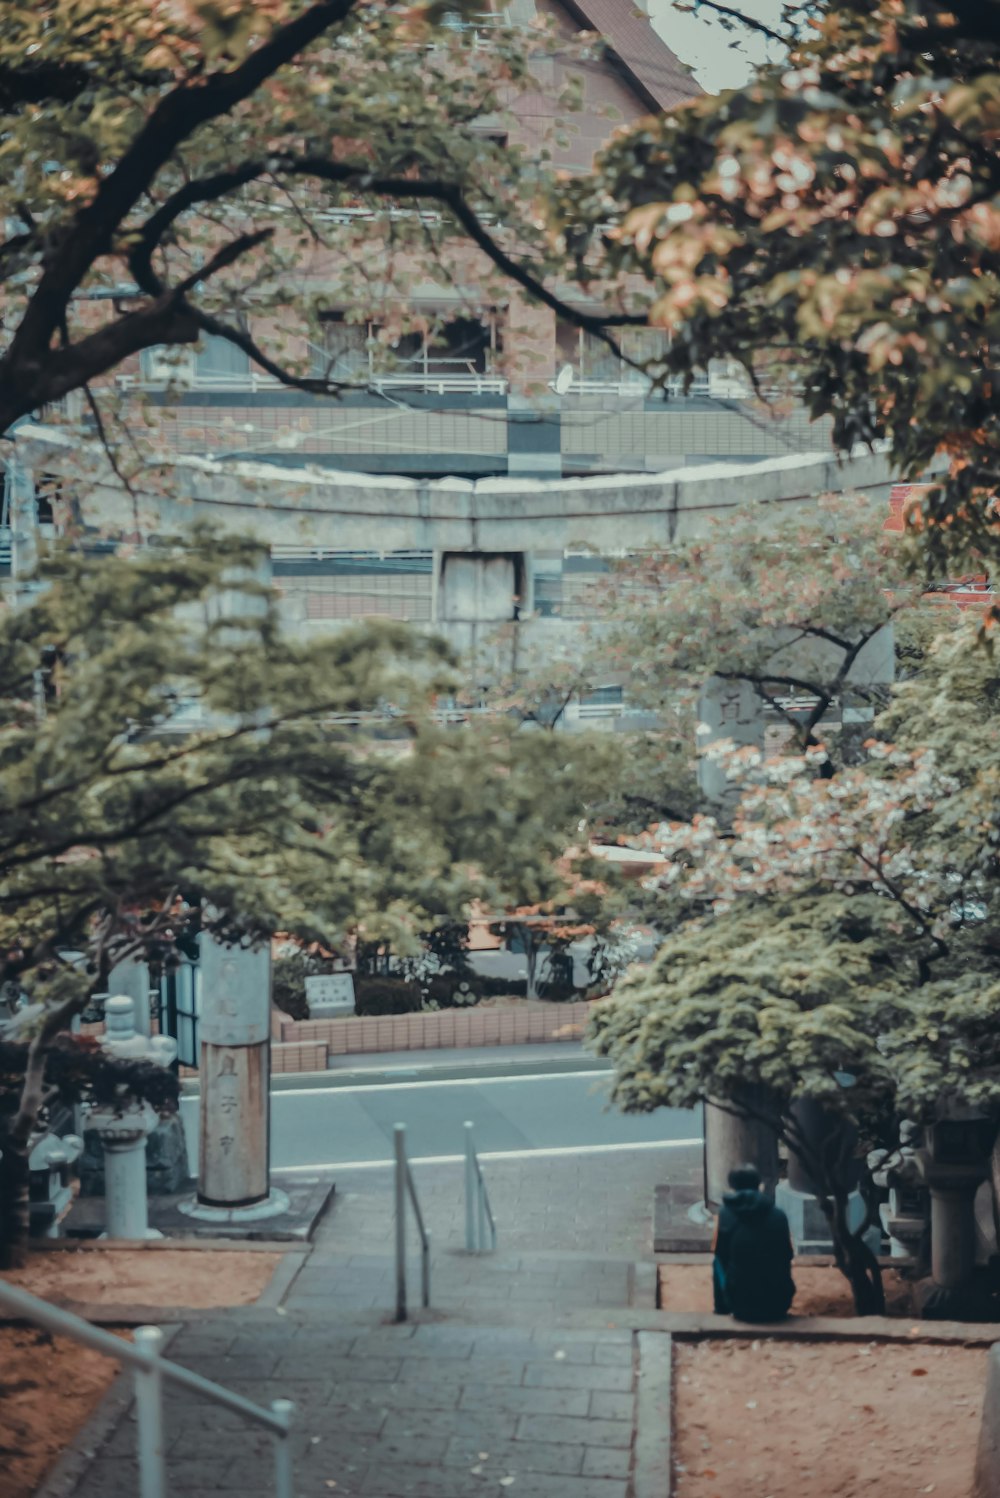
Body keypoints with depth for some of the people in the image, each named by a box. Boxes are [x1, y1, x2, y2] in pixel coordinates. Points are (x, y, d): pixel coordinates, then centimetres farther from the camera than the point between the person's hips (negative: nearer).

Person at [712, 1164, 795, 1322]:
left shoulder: (726, 1214, -4)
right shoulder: (778, 1215, 0)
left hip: (741, 1304, -2)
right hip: (779, 1304, 2)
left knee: (719, 1261, 27)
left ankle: (722, 1313, 38)